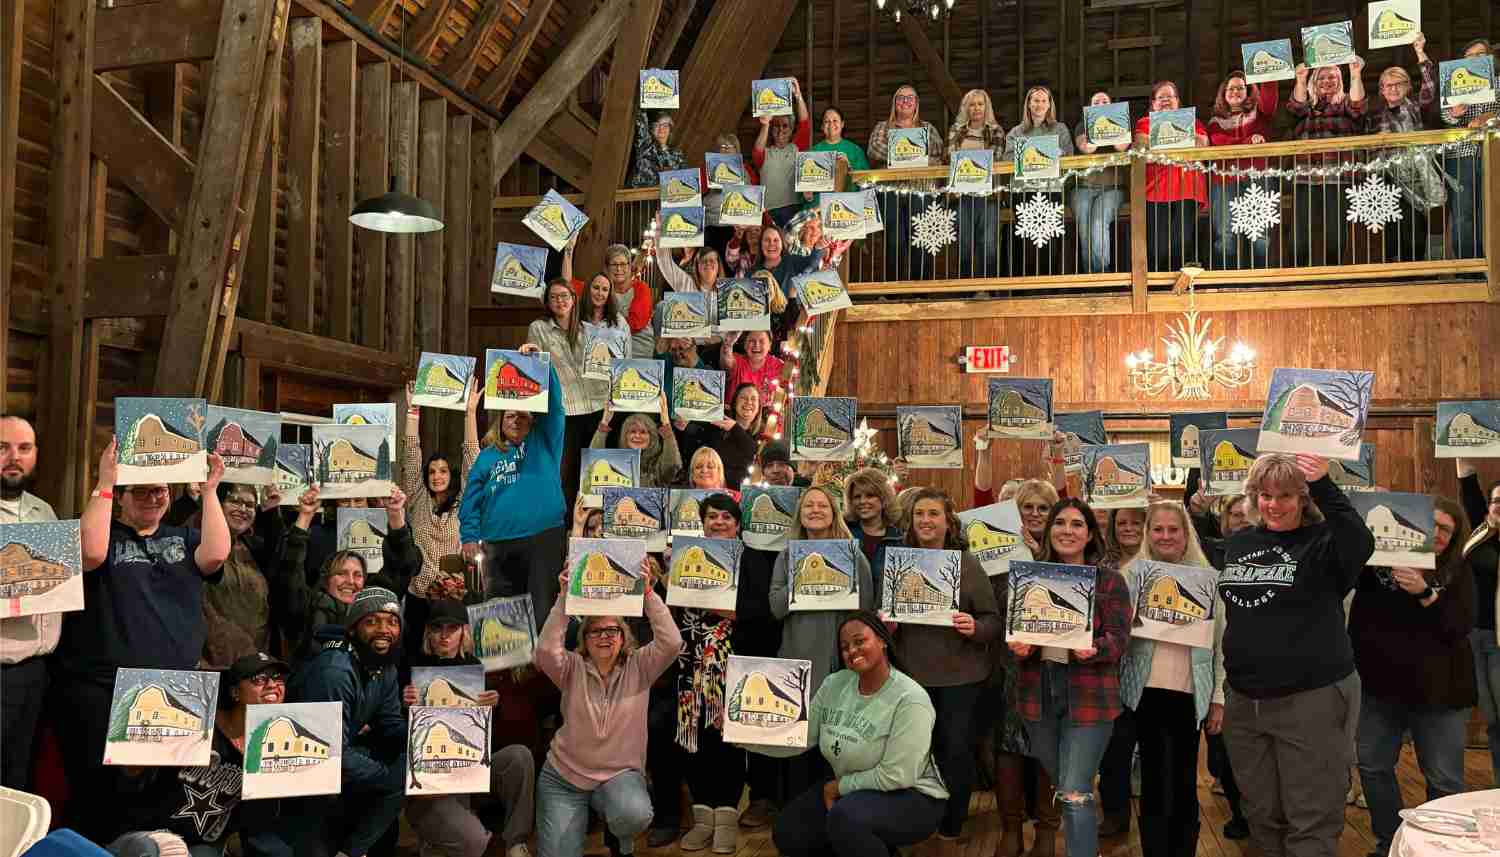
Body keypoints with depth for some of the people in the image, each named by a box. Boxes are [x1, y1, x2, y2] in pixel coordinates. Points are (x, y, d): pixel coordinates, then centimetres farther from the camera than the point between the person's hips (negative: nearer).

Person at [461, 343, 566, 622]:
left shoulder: (543, 444, 9)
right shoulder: (487, 457, 16)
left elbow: (554, 403, -2)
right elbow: (471, 500, 13)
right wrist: (469, 536, 1)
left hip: (543, 537, -3)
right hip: (498, 544, 3)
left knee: (541, 608, -5)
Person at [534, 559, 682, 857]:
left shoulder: (638, 667, -3)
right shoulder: (573, 669, -4)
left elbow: (671, 643, -20)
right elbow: (546, 649, -24)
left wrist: (648, 593, -28)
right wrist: (564, 598, -30)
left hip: (620, 774, -1)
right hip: (564, 776, 1)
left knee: (634, 814, -34)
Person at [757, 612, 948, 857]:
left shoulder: (909, 700, -23)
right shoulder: (834, 684, -1)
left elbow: (895, 777, -24)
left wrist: (838, 786, -14)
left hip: (910, 797, -7)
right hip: (848, 791, 8)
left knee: (844, 817, -34)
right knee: (787, 836, 0)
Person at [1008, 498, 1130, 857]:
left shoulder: (1109, 579, -4)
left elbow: (1119, 637, -9)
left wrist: (1093, 650, -29)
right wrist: (1018, 647, -13)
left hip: (1089, 694, -5)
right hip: (1039, 690, 5)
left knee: (1075, 795, -9)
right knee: (1053, 785, 19)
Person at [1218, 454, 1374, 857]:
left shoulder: (1323, 543, -8)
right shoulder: (1239, 543, 9)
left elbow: (1361, 545, -31)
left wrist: (1324, 487, -35)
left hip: (1312, 698, -6)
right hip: (1244, 699, 6)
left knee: (1310, 822, 2)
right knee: (1262, 815, 17)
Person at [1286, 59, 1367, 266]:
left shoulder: (1344, 104, 14)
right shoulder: (1307, 105, 18)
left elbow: (1357, 106, -8)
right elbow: (1296, 107, -3)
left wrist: (1355, 76, -22)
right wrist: (1301, 81, -21)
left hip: (1338, 179, -1)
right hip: (1306, 178, 1)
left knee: (1335, 238, -3)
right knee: (1300, 238, -6)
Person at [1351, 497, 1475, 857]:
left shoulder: (1458, 571, -2)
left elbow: (1462, 627, -12)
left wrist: (1425, 593, -28)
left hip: (1437, 690, -2)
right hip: (1379, 683, 2)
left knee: (1443, 779, 5)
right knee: (1373, 766, 13)